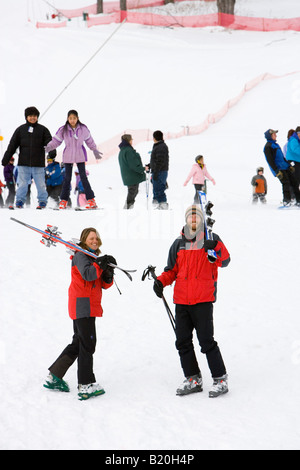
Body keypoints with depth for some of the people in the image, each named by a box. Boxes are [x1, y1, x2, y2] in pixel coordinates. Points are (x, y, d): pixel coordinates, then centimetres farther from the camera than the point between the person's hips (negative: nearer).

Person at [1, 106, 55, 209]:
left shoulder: (42, 129, 6)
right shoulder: (20, 129, 8)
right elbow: (12, 145, 9)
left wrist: (52, 151, -21)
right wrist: (5, 159, 6)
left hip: (38, 163, -1)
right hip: (23, 163, 1)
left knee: (40, 184, 2)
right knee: (22, 183, 4)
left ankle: (42, 201, 15)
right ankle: (20, 201, 16)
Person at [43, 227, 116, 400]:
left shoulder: (94, 257, 20)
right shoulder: (80, 256, -8)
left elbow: (104, 284, 13)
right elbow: (88, 274, -27)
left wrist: (108, 275, -6)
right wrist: (100, 264, -31)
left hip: (89, 306, 10)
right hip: (82, 305, -10)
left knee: (78, 343, 15)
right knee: (87, 344, -11)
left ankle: (54, 377, 22)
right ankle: (86, 385, -11)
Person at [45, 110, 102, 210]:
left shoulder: (83, 129, -4)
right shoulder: (63, 130, -6)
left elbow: (89, 140, 10)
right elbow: (56, 141, -1)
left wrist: (95, 150, 14)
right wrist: (48, 147, -16)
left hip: (80, 156, 0)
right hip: (68, 156, 0)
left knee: (83, 177, -3)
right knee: (67, 178, 4)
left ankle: (91, 200, 1)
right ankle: (64, 200, 15)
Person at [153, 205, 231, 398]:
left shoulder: (211, 239, 2)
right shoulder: (178, 244, 14)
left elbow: (224, 261, -11)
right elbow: (172, 270, 19)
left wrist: (217, 247, -30)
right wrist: (161, 281, 1)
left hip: (203, 301, -5)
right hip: (181, 302, 5)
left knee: (207, 341, -9)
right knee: (183, 342, 8)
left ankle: (221, 379, 0)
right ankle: (193, 379, 19)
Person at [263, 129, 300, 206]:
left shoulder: (275, 144, 22)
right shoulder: (268, 147, -6)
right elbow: (270, 161, -13)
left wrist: (289, 165, 22)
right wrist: (277, 171, -20)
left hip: (285, 167, 9)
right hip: (279, 169, -9)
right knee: (286, 183, -23)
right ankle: (287, 201, -25)